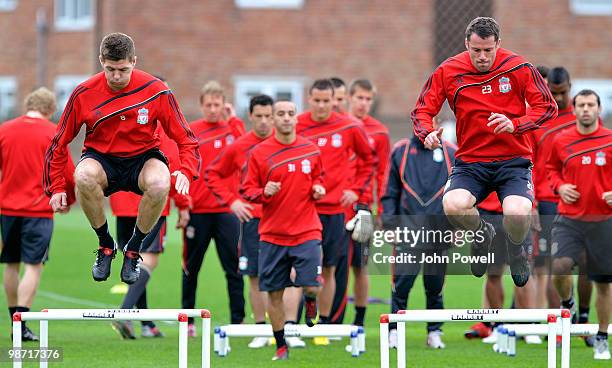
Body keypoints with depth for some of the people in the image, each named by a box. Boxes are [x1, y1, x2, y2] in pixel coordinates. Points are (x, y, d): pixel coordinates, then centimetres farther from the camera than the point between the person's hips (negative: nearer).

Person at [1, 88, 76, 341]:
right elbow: (68, 173, -1)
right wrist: (69, 199, 17)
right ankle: (21, 323, -12)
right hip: (39, 210, -4)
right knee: (33, 267, -3)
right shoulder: (53, 133, -3)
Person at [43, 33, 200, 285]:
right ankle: (106, 245, -10)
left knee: (160, 184, -36)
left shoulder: (156, 91, -12)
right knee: (84, 176, -37)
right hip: (101, 159, 0)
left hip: (142, 159, 0)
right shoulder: (84, 94, -10)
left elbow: (185, 138, -5)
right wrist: (56, 188, -6)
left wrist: (186, 172, -24)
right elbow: (59, 142, 0)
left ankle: (133, 250, -8)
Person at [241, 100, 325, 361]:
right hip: (272, 234, 0)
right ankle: (281, 346, 19)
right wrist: (264, 192, -18)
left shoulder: (311, 150, 4)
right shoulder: (259, 153, -2)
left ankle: (310, 301, 27)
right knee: (274, 292, 3)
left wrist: (318, 188, -1)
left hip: (306, 231, 0)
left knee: (312, 287, -12)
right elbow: (247, 189, 2)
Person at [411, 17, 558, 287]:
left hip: (513, 160, -1)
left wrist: (515, 124, -20)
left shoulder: (518, 67, -4)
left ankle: (516, 248, 12)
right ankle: (481, 234, 9)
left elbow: (547, 107, -2)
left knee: (517, 214, -30)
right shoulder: (448, 71, -2)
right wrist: (427, 133, -19)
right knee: (453, 206, -30)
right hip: (470, 161, 1)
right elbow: (422, 110, 4)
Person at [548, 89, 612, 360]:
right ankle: (566, 303, 12)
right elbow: (551, 168, 20)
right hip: (569, 219, 0)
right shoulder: (561, 141, 2)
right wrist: (559, 186, 0)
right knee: (559, 266, -22)